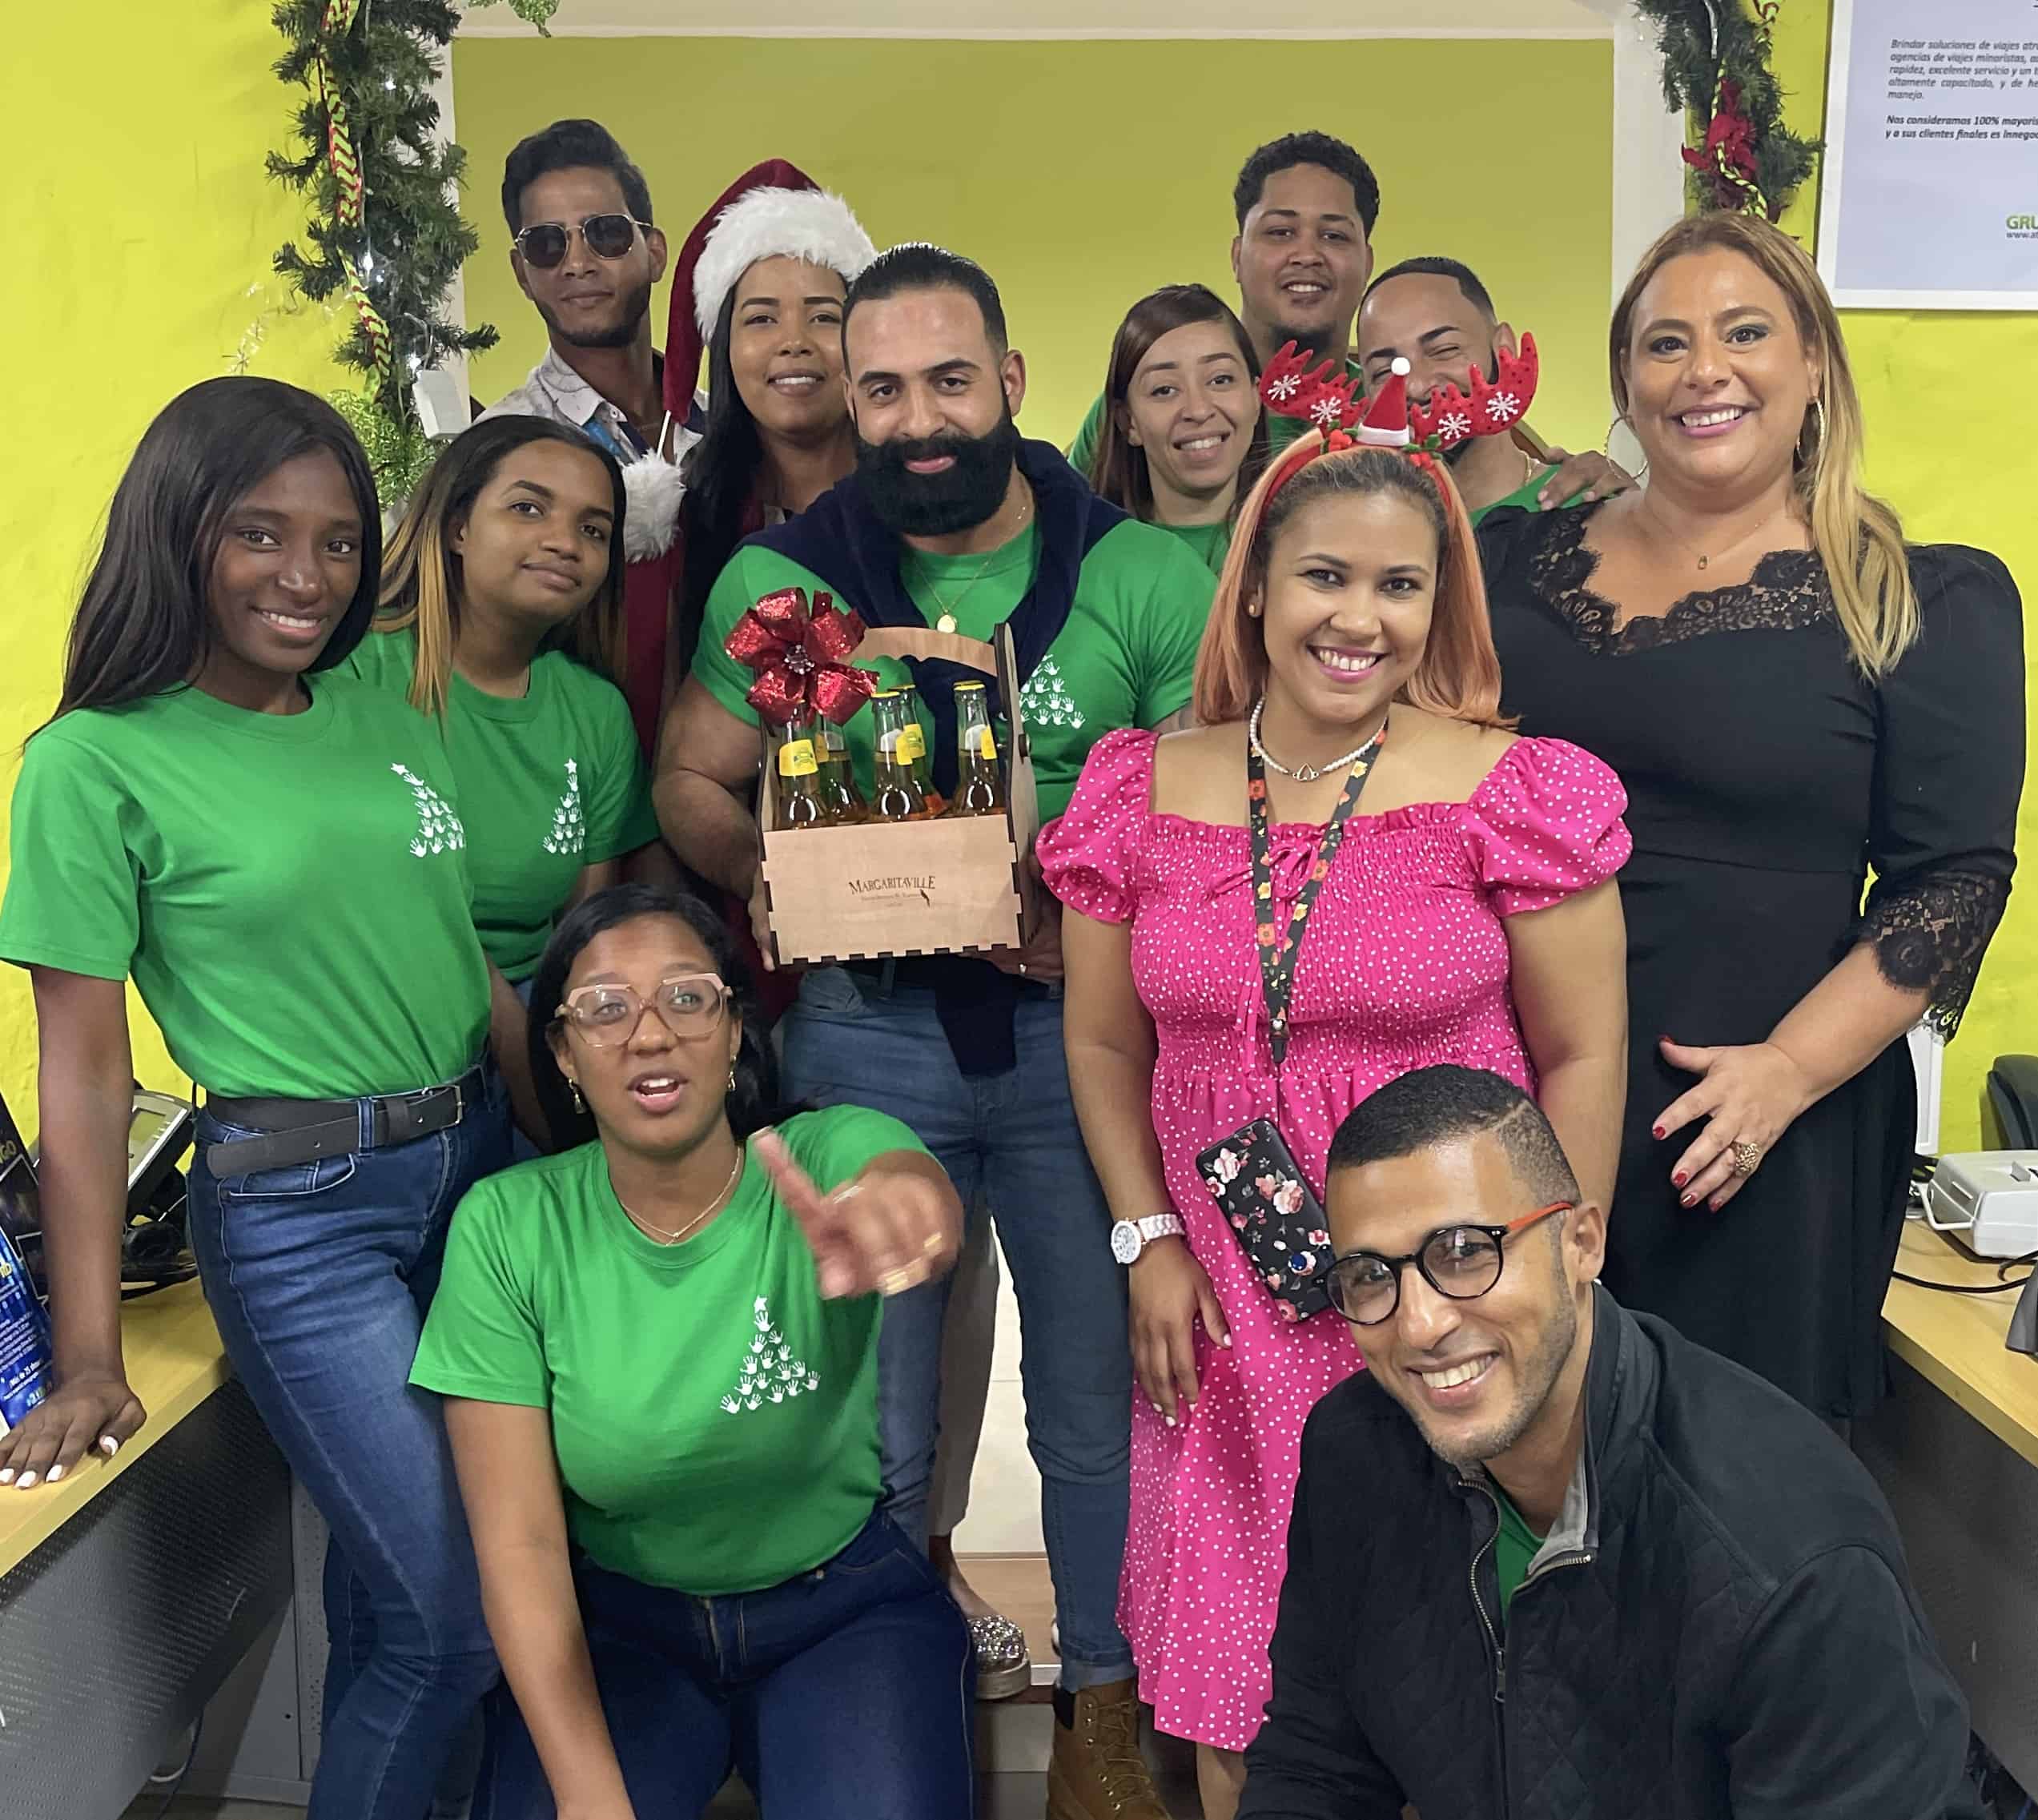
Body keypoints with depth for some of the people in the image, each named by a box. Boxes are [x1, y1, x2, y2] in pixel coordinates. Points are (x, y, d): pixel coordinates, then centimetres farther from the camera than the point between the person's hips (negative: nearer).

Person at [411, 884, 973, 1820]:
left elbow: (913, 1181, -41)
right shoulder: (505, 1228, -11)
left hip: (847, 1608, -1)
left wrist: (894, 1209, -66)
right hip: (612, 1617, 1)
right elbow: (520, 1540, -11)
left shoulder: (830, 1156, -15)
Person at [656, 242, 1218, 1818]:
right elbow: (692, 786, 4)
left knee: (1101, 1397, 12)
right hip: (869, 1035, 1)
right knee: (870, 1416, 13)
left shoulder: (1141, 573, -3)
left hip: (1078, 1024, 0)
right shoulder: (781, 579, 0)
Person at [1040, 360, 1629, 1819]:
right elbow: (1104, 1046, 8)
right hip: (1225, 1312, 2)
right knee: (1229, 1665, 15)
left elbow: (1584, 1057, -4)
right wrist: (1151, 1244, 2)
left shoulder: (1513, 793, -9)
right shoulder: (1145, 792, -1)